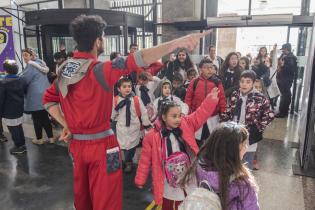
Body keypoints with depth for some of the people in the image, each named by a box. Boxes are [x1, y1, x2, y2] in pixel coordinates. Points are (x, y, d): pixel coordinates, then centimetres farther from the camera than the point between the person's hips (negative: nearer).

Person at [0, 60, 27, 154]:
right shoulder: (21, 80, 2)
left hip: (9, 112, -7)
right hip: (19, 110, 7)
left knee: (13, 129, 5)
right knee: (19, 127, 17)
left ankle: (18, 147, 15)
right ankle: (22, 145, 26)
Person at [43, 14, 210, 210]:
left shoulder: (64, 70, 3)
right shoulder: (99, 70, -20)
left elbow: (48, 99, 11)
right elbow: (137, 59, -31)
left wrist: (66, 125, 8)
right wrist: (177, 42, -35)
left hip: (77, 143, 7)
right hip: (101, 144, -7)